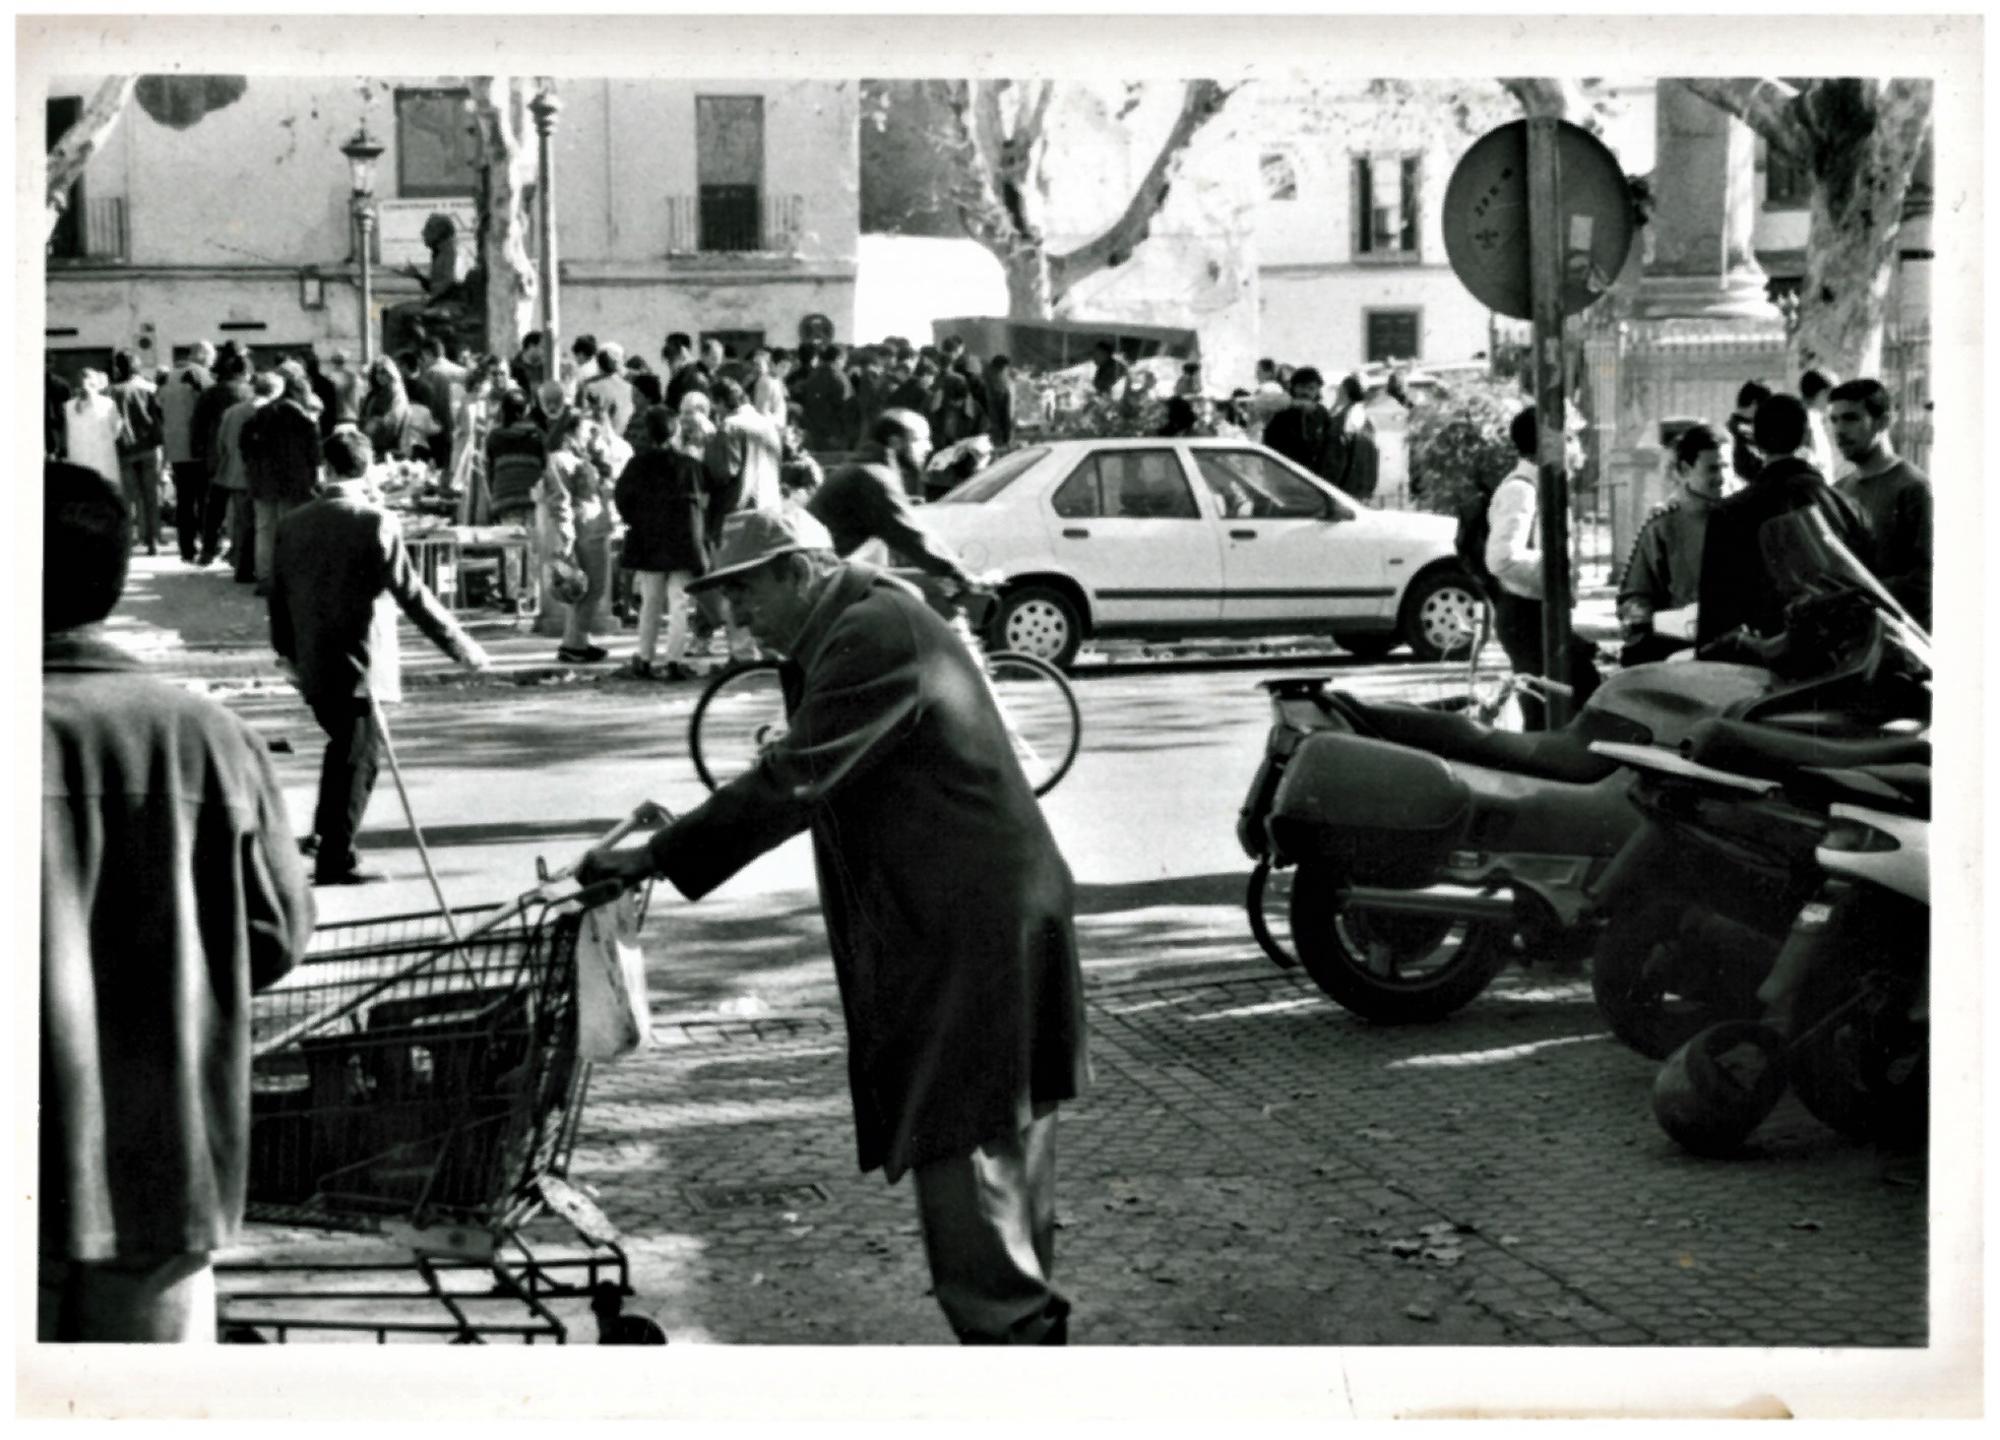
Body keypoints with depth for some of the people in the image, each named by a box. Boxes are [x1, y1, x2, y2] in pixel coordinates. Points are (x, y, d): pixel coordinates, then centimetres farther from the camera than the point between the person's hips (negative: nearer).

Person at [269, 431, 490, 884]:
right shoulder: (376, 523, -14)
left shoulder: (293, 523, 2)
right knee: (358, 758, 4)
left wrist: (288, 651, 24)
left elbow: (279, 596, 9)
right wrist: (461, 647, -8)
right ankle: (336, 860, 7)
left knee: (344, 745, 25)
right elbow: (411, 595, -15)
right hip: (358, 664, -6)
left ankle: (323, 834, 28)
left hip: (312, 663, 6)